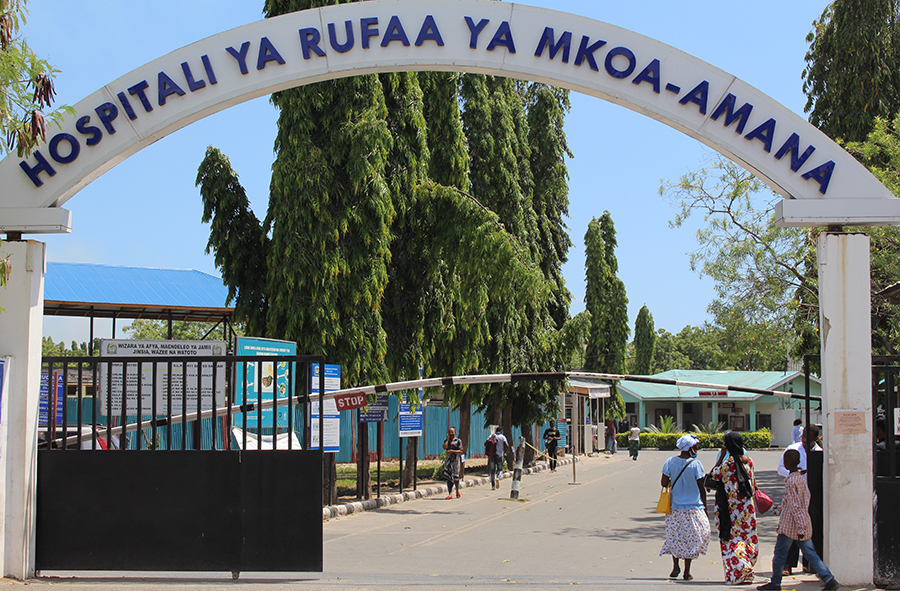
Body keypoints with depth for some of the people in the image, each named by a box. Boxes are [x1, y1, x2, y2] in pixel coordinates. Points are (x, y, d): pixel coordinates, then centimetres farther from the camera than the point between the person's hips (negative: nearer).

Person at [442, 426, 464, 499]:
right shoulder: (446, 440, 11)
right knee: (448, 477, -3)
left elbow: (461, 451, -6)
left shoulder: (458, 441, 0)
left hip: (455, 460, -3)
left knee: (455, 476, -2)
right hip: (448, 460, 3)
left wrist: (452, 451, -16)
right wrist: (448, 439, -3)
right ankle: (450, 494, -4)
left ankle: (457, 490, 25)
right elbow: (445, 447, -8)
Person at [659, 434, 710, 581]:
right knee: (691, 538, 7)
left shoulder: (670, 462, -4)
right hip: (694, 508, -3)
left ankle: (675, 566, 10)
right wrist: (705, 507, 4)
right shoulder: (695, 464, -12)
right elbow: (702, 488, -7)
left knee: (674, 536, 17)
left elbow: (664, 483, -4)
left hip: (675, 508, 3)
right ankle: (687, 572, 9)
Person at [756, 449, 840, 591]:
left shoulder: (791, 482, -18)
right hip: (804, 524, 8)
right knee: (810, 554, 7)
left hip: (790, 525, -8)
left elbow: (795, 507, -21)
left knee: (779, 554, 6)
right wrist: (781, 508, 32)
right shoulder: (802, 477, 8)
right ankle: (830, 580, -1)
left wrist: (800, 528, -23)